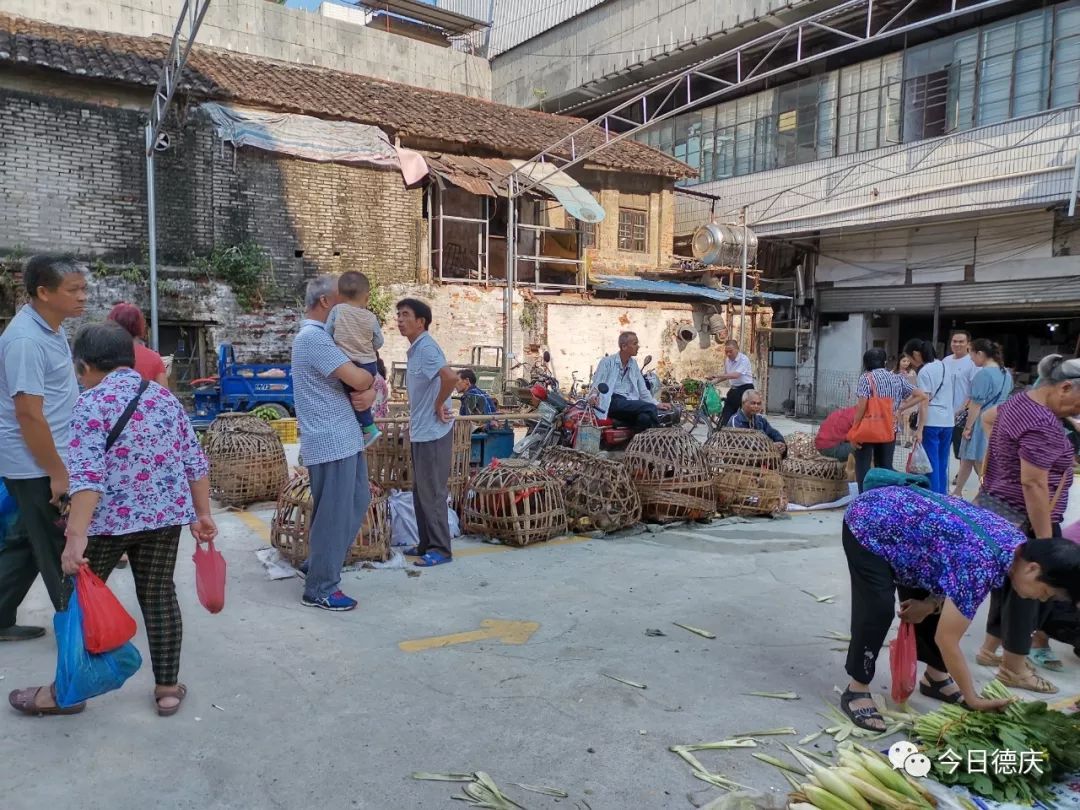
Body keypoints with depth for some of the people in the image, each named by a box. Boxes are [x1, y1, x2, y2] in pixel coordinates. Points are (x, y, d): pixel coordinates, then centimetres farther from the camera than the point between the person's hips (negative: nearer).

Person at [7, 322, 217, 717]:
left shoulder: (92, 402, -11)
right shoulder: (165, 397, 7)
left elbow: (87, 474, -22)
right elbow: (195, 462, 8)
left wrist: (76, 535, -25)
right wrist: (202, 514, 14)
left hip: (109, 519, -5)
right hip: (165, 515, 5)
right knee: (159, 596, 12)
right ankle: (167, 688, 18)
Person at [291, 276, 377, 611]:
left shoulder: (323, 336, 17)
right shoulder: (313, 337, -16)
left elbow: (366, 377, 14)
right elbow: (358, 378, -24)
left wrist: (370, 392, -9)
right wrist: (369, 380, 0)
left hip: (345, 438, 10)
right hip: (331, 442, -10)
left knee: (358, 502, 19)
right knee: (334, 515, -2)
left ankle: (318, 565, 31)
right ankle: (320, 589, 11)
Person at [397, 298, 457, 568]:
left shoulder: (426, 348, -18)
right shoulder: (415, 349, 14)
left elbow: (451, 377, -33)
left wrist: (439, 406, -19)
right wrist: (414, 418, 16)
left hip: (433, 432, -10)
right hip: (421, 431, 10)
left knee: (432, 492, -3)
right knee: (420, 491, 15)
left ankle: (441, 549, 7)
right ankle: (426, 544, 25)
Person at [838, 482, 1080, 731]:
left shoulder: (1017, 543, -6)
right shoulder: (980, 566, -31)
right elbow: (946, 640, -21)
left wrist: (931, 603, -6)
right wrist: (973, 700, -10)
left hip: (898, 514, 9)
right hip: (867, 525, -9)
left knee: (937, 615, 10)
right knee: (879, 610, -16)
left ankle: (935, 678, 27)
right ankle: (856, 691, -1)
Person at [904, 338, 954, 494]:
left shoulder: (924, 371, -11)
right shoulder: (943, 366, 13)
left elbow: (925, 402, -15)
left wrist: (919, 429, -15)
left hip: (931, 422, -8)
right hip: (948, 421, 8)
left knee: (931, 464, -3)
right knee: (942, 464, 13)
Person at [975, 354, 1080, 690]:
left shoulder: (1020, 401, 7)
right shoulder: (1041, 424, -24)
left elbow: (988, 417, 29)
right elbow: (1033, 485, -26)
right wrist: (1045, 540, -21)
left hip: (996, 509, 10)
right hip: (1019, 520, -10)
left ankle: (990, 650, 30)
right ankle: (1014, 669, 14)